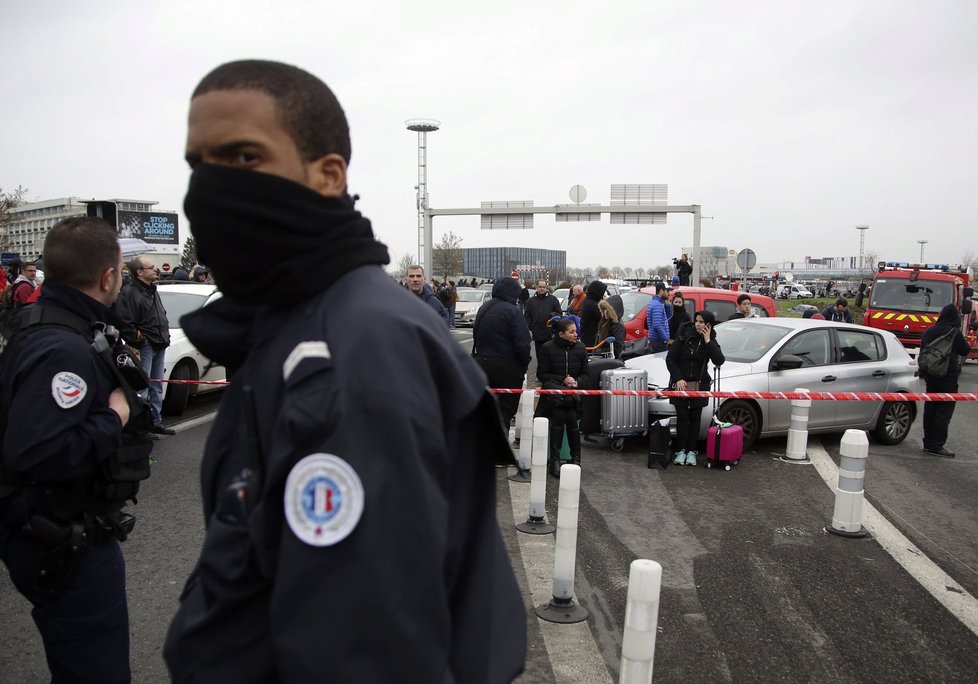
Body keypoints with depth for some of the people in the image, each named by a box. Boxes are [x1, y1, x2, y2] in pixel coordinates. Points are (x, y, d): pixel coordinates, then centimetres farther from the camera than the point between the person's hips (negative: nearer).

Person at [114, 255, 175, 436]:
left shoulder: (152, 291, 18)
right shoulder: (129, 292, -12)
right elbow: (125, 323, -18)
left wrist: (165, 337, 15)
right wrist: (139, 341, -16)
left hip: (159, 346, 9)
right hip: (145, 347, -9)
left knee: (157, 387, 14)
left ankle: (156, 423, 22)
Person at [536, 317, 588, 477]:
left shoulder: (580, 348, 9)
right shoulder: (548, 348, -1)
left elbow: (585, 374, 13)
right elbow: (541, 374, -1)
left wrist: (576, 381, -9)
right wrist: (563, 380, -11)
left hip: (573, 391, 2)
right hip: (553, 389, -2)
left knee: (571, 416, -26)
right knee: (559, 416, -28)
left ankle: (575, 459, -15)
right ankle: (555, 460, -24)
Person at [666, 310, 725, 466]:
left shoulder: (711, 342, 1)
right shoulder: (684, 336, -6)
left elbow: (719, 361, -16)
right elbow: (670, 358, -5)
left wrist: (707, 341, -17)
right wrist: (678, 379, -13)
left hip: (699, 385, 2)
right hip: (680, 383, -1)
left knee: (695, 418, 6)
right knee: (682, 417, 1)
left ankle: (692, 451, 13)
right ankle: (682, 450, 9)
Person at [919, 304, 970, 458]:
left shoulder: (929, 331, 7)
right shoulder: (954, 333, -13)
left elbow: (922, 351, 15)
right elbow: (966, 351, -2)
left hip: (931, 376, 7)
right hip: (948, 377, -7)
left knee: (930, 408, 12)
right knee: (945, 410, -4)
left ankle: (928, 442, 18)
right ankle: (936, 445, -6)